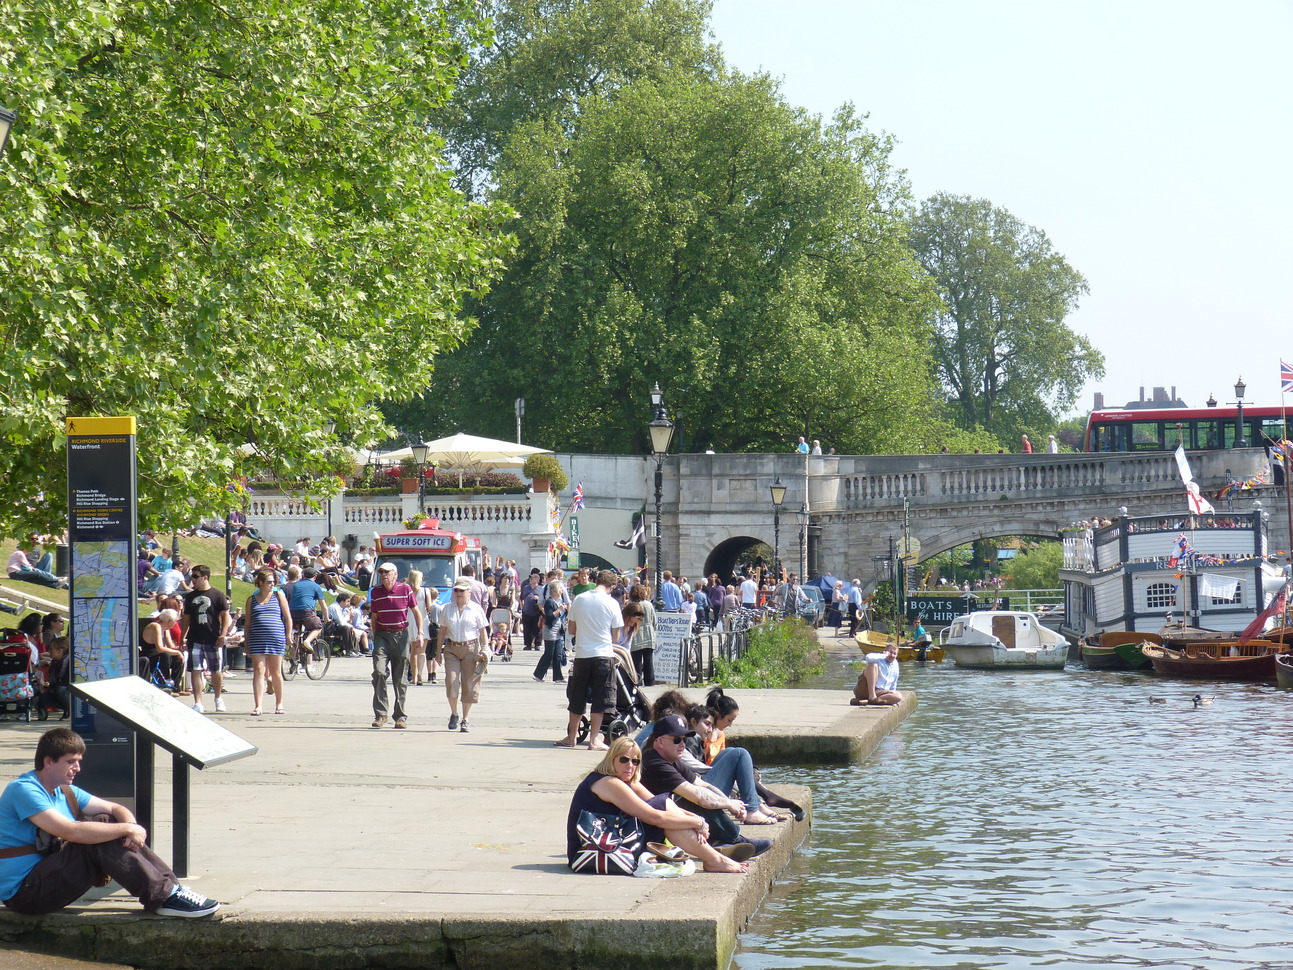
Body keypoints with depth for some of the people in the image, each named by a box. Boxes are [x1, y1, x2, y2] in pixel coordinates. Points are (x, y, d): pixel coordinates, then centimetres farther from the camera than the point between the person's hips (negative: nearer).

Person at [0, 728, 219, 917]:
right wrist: (127, 828, -22)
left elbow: (116, 809, 11)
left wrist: (131, 826, -13)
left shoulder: (65, 792, 13)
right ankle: (164, 896, -24)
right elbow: (71, 832, -28)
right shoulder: (23, 790, -16)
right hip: (23, 892, -9)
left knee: (109, 823, -2)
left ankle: (169, 884, -9)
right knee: (99, 841, -24)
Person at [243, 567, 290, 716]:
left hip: (276, 639, 0)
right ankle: (257, 706, -11)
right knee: (258, 671, -7)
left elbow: (288, 617, 10)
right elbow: (248, 623, 13)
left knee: (276, 672, 6)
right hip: (256, 640, 0)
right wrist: (246, 645, 9)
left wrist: (288, 635, 2)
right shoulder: (251, 600, 11)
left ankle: (279, 704, 19)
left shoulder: (278, 595, 9)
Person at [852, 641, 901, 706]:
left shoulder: (895, 666, 18)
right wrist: (884, 655, -14)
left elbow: (893, 686, 27)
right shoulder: (879, 659, -2)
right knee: (873, 664, -24)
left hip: (878, 693, 6)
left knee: (898, 696, -21)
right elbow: (869, 658, -28)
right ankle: (872, 696, -32)